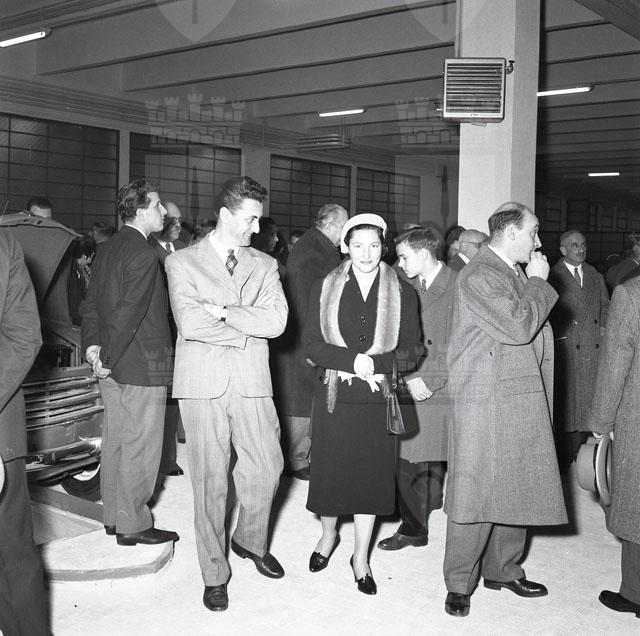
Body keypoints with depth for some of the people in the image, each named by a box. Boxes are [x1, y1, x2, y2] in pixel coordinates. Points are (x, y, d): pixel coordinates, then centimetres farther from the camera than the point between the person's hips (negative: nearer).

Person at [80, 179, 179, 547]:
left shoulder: (107, 250, 12)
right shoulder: (144, 255, -17)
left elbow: (91, 303, 12)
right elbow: (130, 313, -23)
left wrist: (93, 345, 3)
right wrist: (107, 358, -16)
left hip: (113, 365, 9)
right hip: (142, 366, -9)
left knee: (115, 442, 17)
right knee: (140, 448, 2)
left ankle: (114, 516, 29)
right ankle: (133, 526, 12)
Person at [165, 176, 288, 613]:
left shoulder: (265, 265, 11)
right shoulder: (183, 263, 1)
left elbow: (276, 320, -5)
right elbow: (190, 323, -14)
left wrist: (223, 311, -11)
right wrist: (247, 328, -7)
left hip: (252, 382, 3)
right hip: (203, 384, -3)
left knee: (266, 469, 6)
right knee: (210, 480, 4)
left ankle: (251, 540, 35)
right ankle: (214, 573, 20)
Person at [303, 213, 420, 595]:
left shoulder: (403, 294, 3)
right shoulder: (325, 288, 4)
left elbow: (410, 351, 1)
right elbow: (311, 344, -2)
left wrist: (374, 363, -16)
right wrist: (352, 360, -17)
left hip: (378, 397, 0)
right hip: (334, 396, 0)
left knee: (372, 474, 6)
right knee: (330, 471, 8)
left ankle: (361, 557, 23)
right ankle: (328, 535, 37)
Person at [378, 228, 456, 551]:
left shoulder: (457, 288, -8)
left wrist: (429, 381, -12)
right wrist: (409, 378, 0)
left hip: (442, 393, -5)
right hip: (411, 390, 5)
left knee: (435, 462, 3)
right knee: (407, 464, 5)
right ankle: (413, 527, 19)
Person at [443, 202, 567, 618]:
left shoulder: (517, 274, 17)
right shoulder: (479, 276, -12)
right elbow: (518, 327, -20)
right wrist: (538, 282, -10)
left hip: (524, 405, 9)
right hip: (487, 405, -9)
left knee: (517, 490, 14)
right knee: (477, 494, -2)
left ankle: (503, 569, 29)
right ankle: (459, 584, 11)